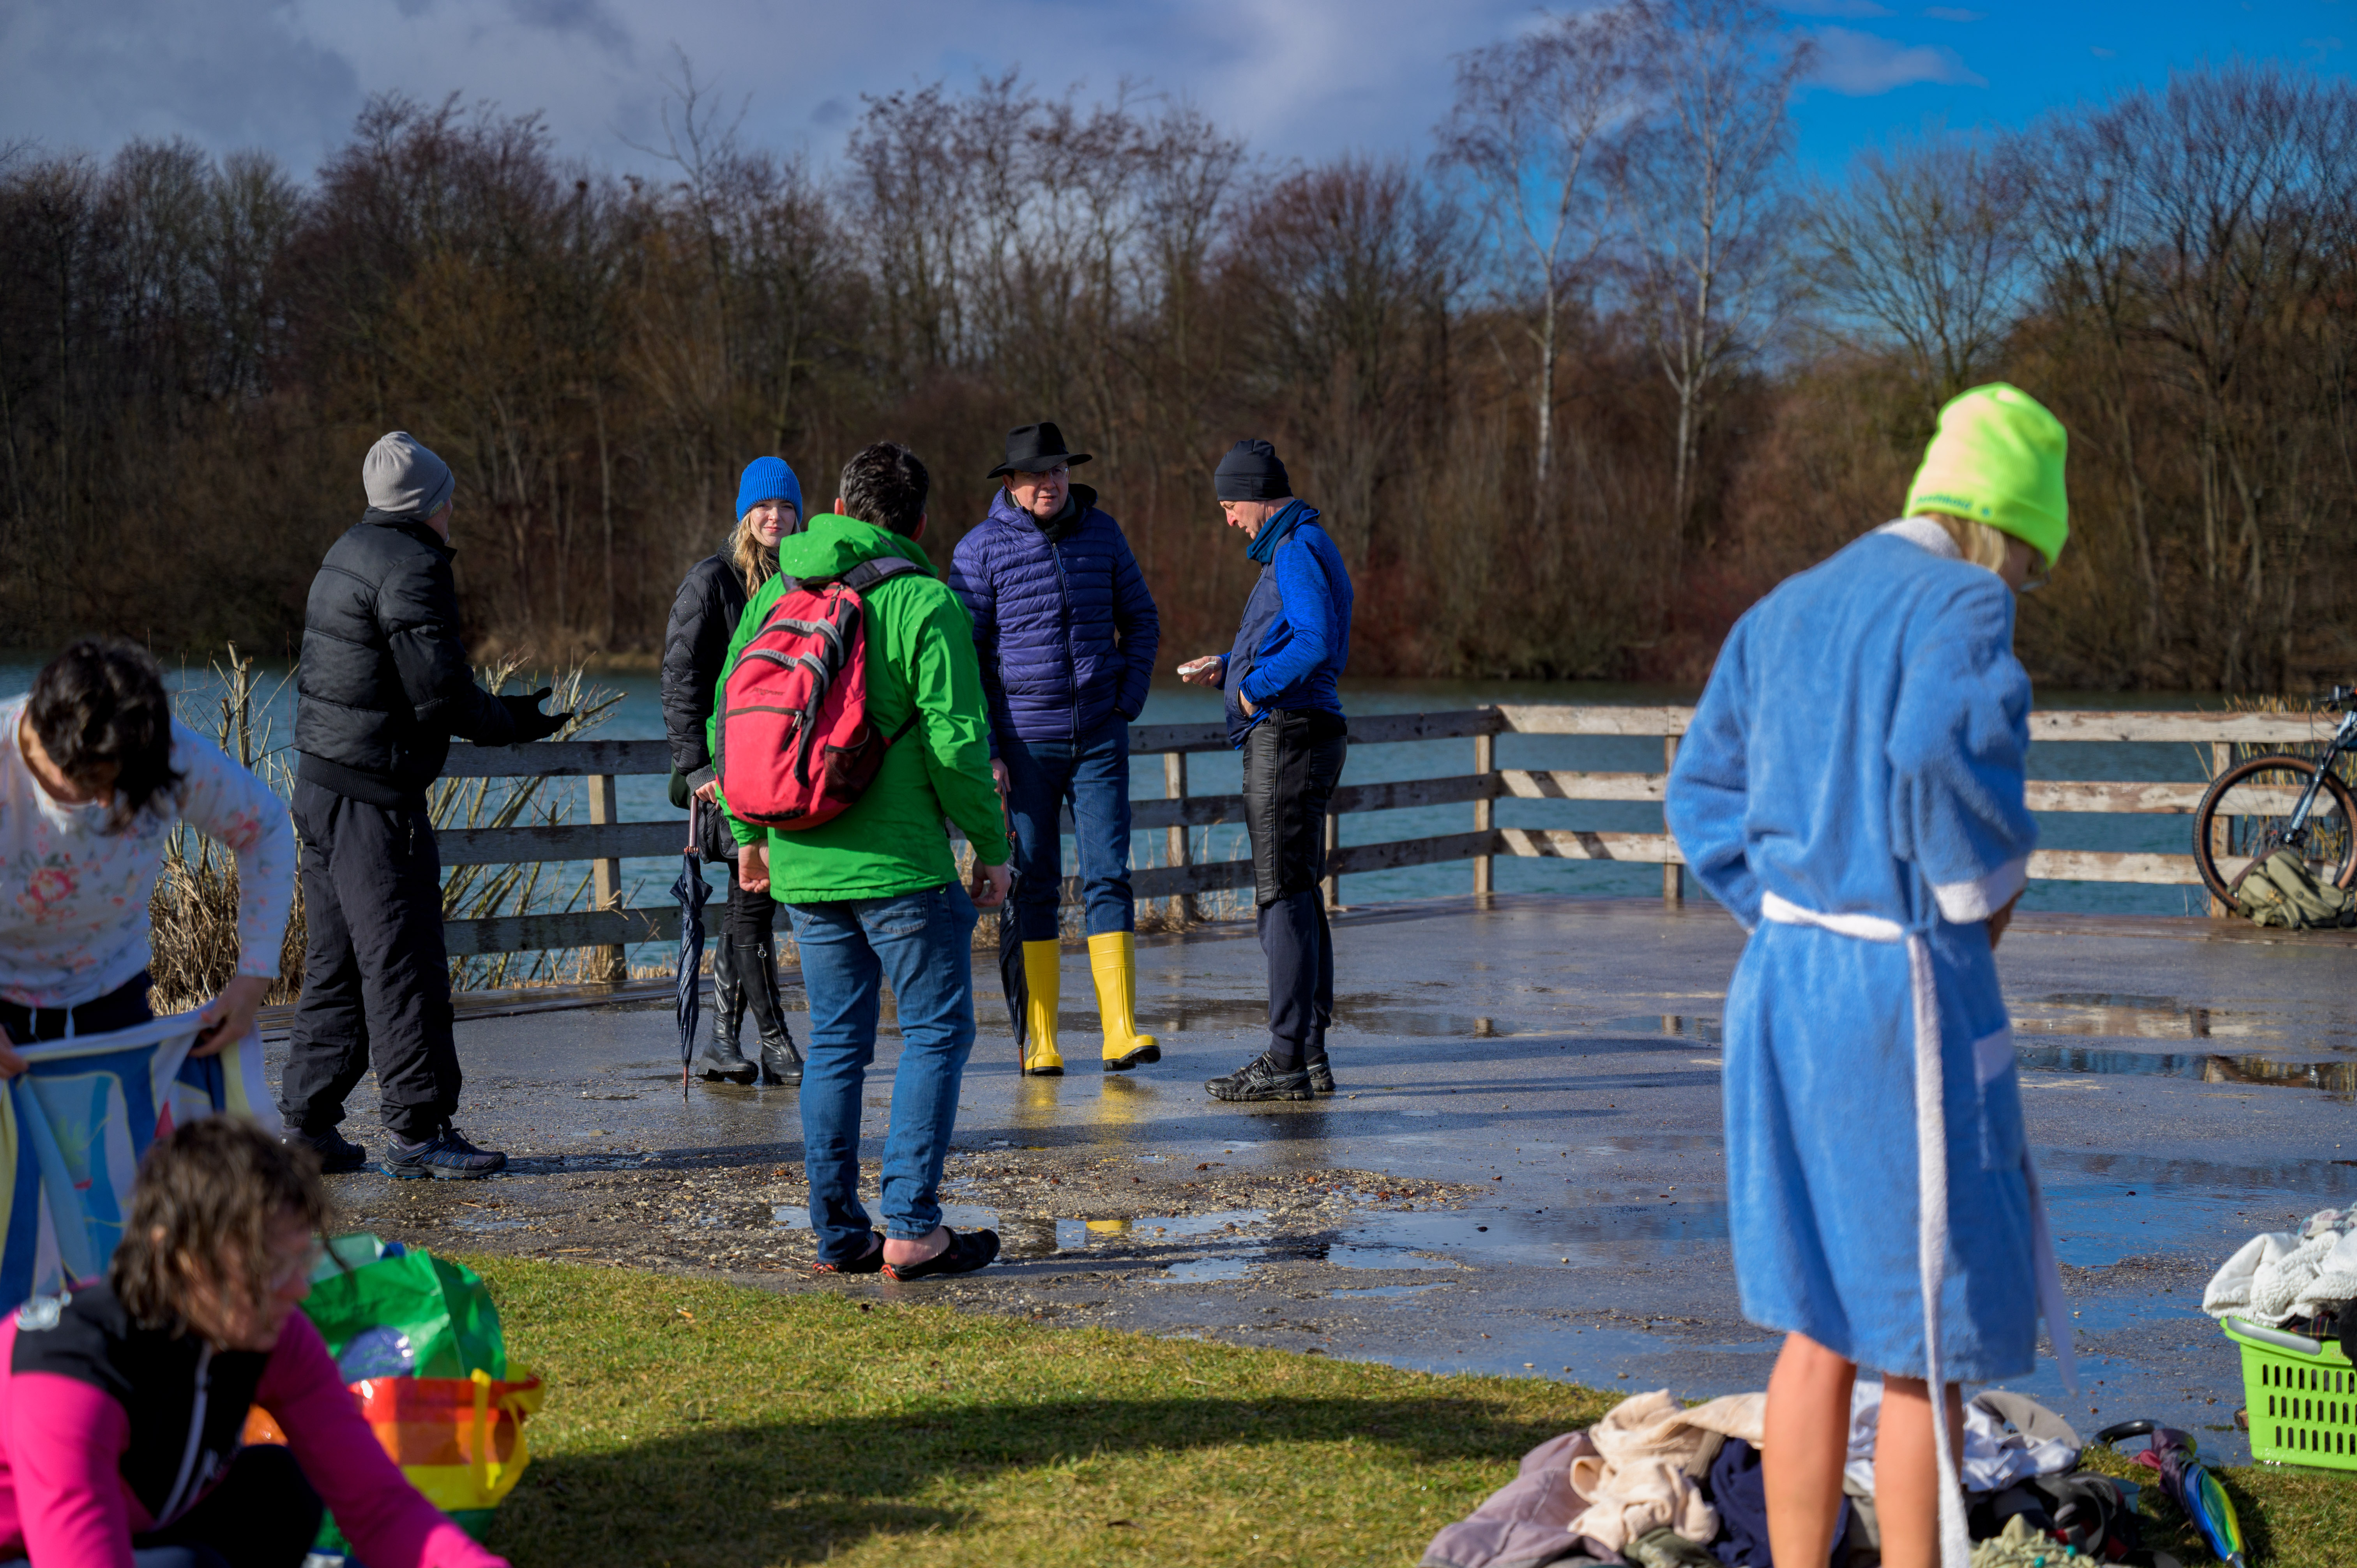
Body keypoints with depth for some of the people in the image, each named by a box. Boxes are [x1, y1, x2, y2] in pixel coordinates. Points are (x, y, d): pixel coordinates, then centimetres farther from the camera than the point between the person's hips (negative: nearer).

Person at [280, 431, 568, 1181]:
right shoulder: (411, 570, -15)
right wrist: (520, 722, -5)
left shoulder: (351, 554, 16)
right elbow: (440, 696, -19)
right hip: (377, 794, -10)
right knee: (403, 964, -5)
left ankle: (306, 1121, 17)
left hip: (322, 782, 10)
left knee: (335, 962, 14)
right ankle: (418, 1131, -1)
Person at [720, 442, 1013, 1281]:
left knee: (835, 1039, 13)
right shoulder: (926, 604, -9)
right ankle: (912, 1226, -2)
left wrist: (748, 829, 22)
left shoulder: (775, 593, 7)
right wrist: (992, 846, -2)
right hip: (900, 862, -5)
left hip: (801, 862, 5)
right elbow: (956, 741, -13)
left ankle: (836, 1231, 12)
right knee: (936, 1031, 4)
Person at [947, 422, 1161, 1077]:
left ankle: (1121, 1033, -7)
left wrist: (1129, 699, 5)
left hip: (1099, 739, 2)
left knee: (1108, 877, -5)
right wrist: (984, 750, -9)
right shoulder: (981, 550, -4)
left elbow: (1141, 621, 18)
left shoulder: (1101, 534, 7)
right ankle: (1039, 1041, 7)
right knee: (1034, 888, 2)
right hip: (1023, 742, -2)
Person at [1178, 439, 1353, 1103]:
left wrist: (1255, 686, -16)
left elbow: (1317, 641, -27)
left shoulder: (1297, 551, -14)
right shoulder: (1302, 548, 19)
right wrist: (1226, 668, 19)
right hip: (1305, 736, 11)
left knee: (1283, 895, -9)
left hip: (1286, 737, -11)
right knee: (1300, 894, 12)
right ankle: (1311, 1056, 16)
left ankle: (1287, 1061, -8)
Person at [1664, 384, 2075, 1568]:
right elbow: (1941, 746, -29)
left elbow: (1704, 793, 14)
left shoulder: (1787, 611, 14)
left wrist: (1799, 924, 11)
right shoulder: (1966, 605, -10)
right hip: (1908, 991, -8)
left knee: (1822, 1324, 16)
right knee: (1932, 1340, 3)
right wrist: (1986, 887, -12)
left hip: (1784, 979, 8)